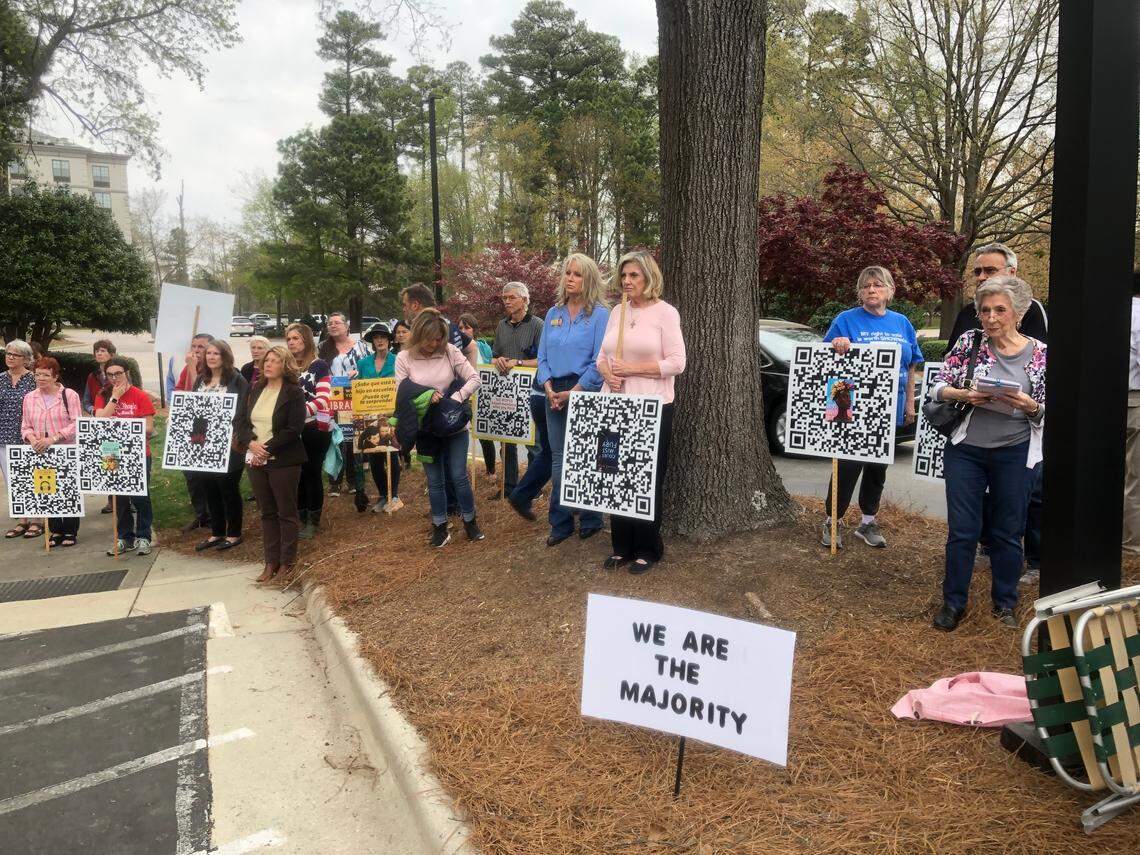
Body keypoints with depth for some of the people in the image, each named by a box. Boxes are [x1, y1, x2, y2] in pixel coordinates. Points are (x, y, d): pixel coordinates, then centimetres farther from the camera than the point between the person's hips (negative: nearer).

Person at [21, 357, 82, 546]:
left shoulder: (69, 395, -5)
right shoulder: (29, 398, 10)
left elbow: (76, 424, -12)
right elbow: (26, 426, 12)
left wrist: (52, 439, -21)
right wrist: (31, 438, -10)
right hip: (42, 455, 4)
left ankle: (71, 532, 12)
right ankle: (56, 531, 16)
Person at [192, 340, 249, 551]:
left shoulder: (236, 380, -8)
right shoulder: (201, 380, 13)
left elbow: (242, 410, -13)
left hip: (228, 444, -6)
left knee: (228, 487, 1)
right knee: (209, 487, 11)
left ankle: (234, 534, 14)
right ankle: (216, 532, 23)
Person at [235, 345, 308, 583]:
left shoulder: (294, 392, -7)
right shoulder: (255, 390, 12)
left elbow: (294, 429, -15)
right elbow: (241, 421, 8)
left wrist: (267, 448, -17)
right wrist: (251, 443, -11)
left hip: (284, 461, -6)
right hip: (256, 460, 6)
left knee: (286, 513, 3)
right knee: (267, 513, 11)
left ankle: (287, 563, 12)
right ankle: (271, 562, 19)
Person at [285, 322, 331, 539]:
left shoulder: (319, 366, -4)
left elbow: (322, 400, -12)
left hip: (315, 428, -5)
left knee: (312, 472, 1)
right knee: (297, 473, 8)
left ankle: (313, 521, 12)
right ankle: (300, 518, 21)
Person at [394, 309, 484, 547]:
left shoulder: (450, 351, -7)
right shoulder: (404, 358, -5)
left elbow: (474, 379, -6)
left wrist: (455, 399, -18)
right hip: (426, 429, 1)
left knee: (459, 477, 4)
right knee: (434, 481, 9)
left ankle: (470, 522, 23)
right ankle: (440, 528, 23)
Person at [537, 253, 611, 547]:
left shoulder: (600, 314, -6)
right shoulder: (553, 314, 11)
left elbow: (600, 362, -12)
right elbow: (543, 356, 11)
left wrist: (573, 392, -14)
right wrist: (548, 388, -5)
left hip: (586, 393, -5)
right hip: (555, 394, 5)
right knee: (559, 459, 8)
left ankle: (591, 520, 18)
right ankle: (561, 523, 17)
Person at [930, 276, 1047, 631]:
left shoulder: (1040, 354, 0)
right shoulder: (969, 341, 0)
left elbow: (1045, 412, 3)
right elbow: (939, 385, 1)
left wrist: (1029, 406, -17)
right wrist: (964, 395, -18)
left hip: (1015, 453, 0)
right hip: (965, 451, 0)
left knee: (1008, 532, 11)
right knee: (962, 531, 4)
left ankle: (1005, 603, 29)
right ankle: (953, 602, 19)